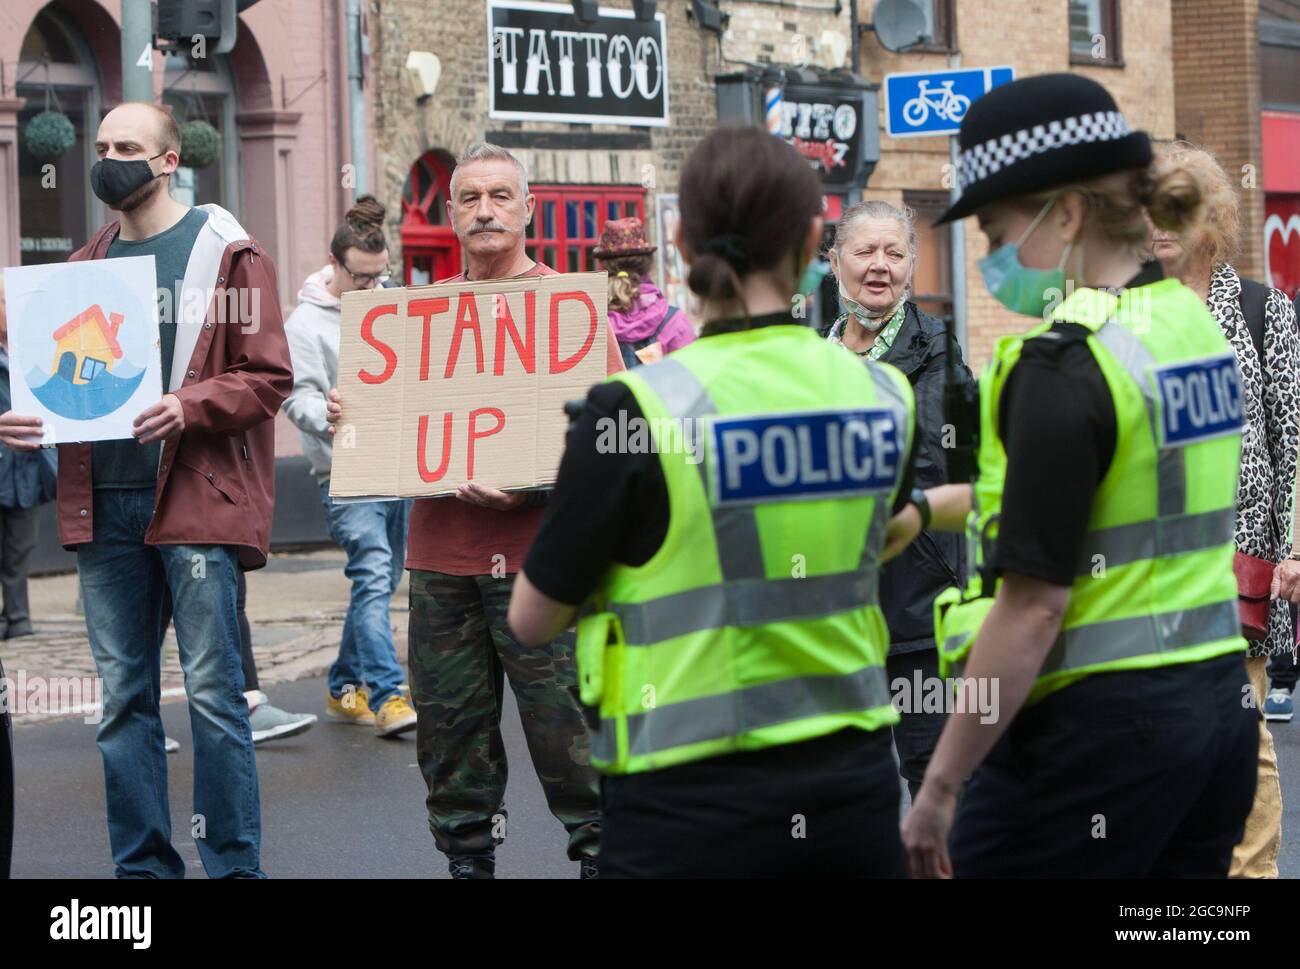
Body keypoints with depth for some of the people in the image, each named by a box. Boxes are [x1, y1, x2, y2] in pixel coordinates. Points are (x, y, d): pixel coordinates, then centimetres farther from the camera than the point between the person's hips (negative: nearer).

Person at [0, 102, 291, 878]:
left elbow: (268, 377, -6)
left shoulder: (227, 253, -1)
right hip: (104, 503, 6)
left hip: (195, 498, -5)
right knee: (123, 697, 8)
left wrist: (188, 406, -22)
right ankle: (142, 865, 15)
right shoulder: (86, 265, 16)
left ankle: (235, 865, 4)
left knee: (213, 691, -4)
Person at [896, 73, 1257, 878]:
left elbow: (1033, 607, -20)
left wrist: (941, 786, -17)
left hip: (1097, 726, -8)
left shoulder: (1066, 365, -17)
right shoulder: (1192, 322, 8)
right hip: (1217, 708, 8)